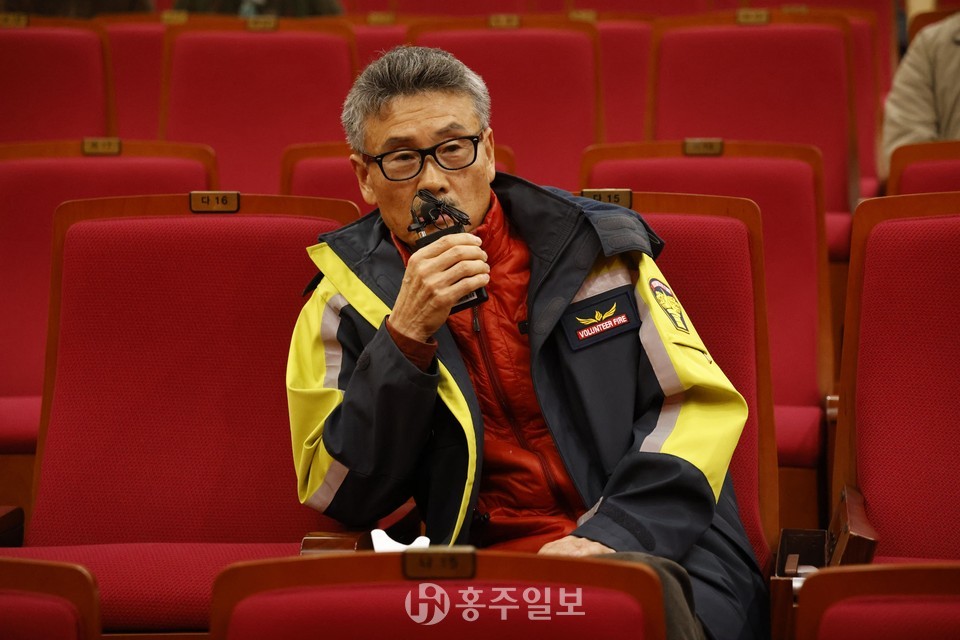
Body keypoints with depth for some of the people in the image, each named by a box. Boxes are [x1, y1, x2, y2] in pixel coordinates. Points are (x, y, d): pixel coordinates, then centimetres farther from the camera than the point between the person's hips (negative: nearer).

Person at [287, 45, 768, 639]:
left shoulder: (594, 245, 10)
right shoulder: (348, 299, 9)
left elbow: (699, 404, 7)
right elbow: (337, 497, 1)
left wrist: (611, 536, -10)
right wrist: (407, 337, -11)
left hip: (642, 550, 1)